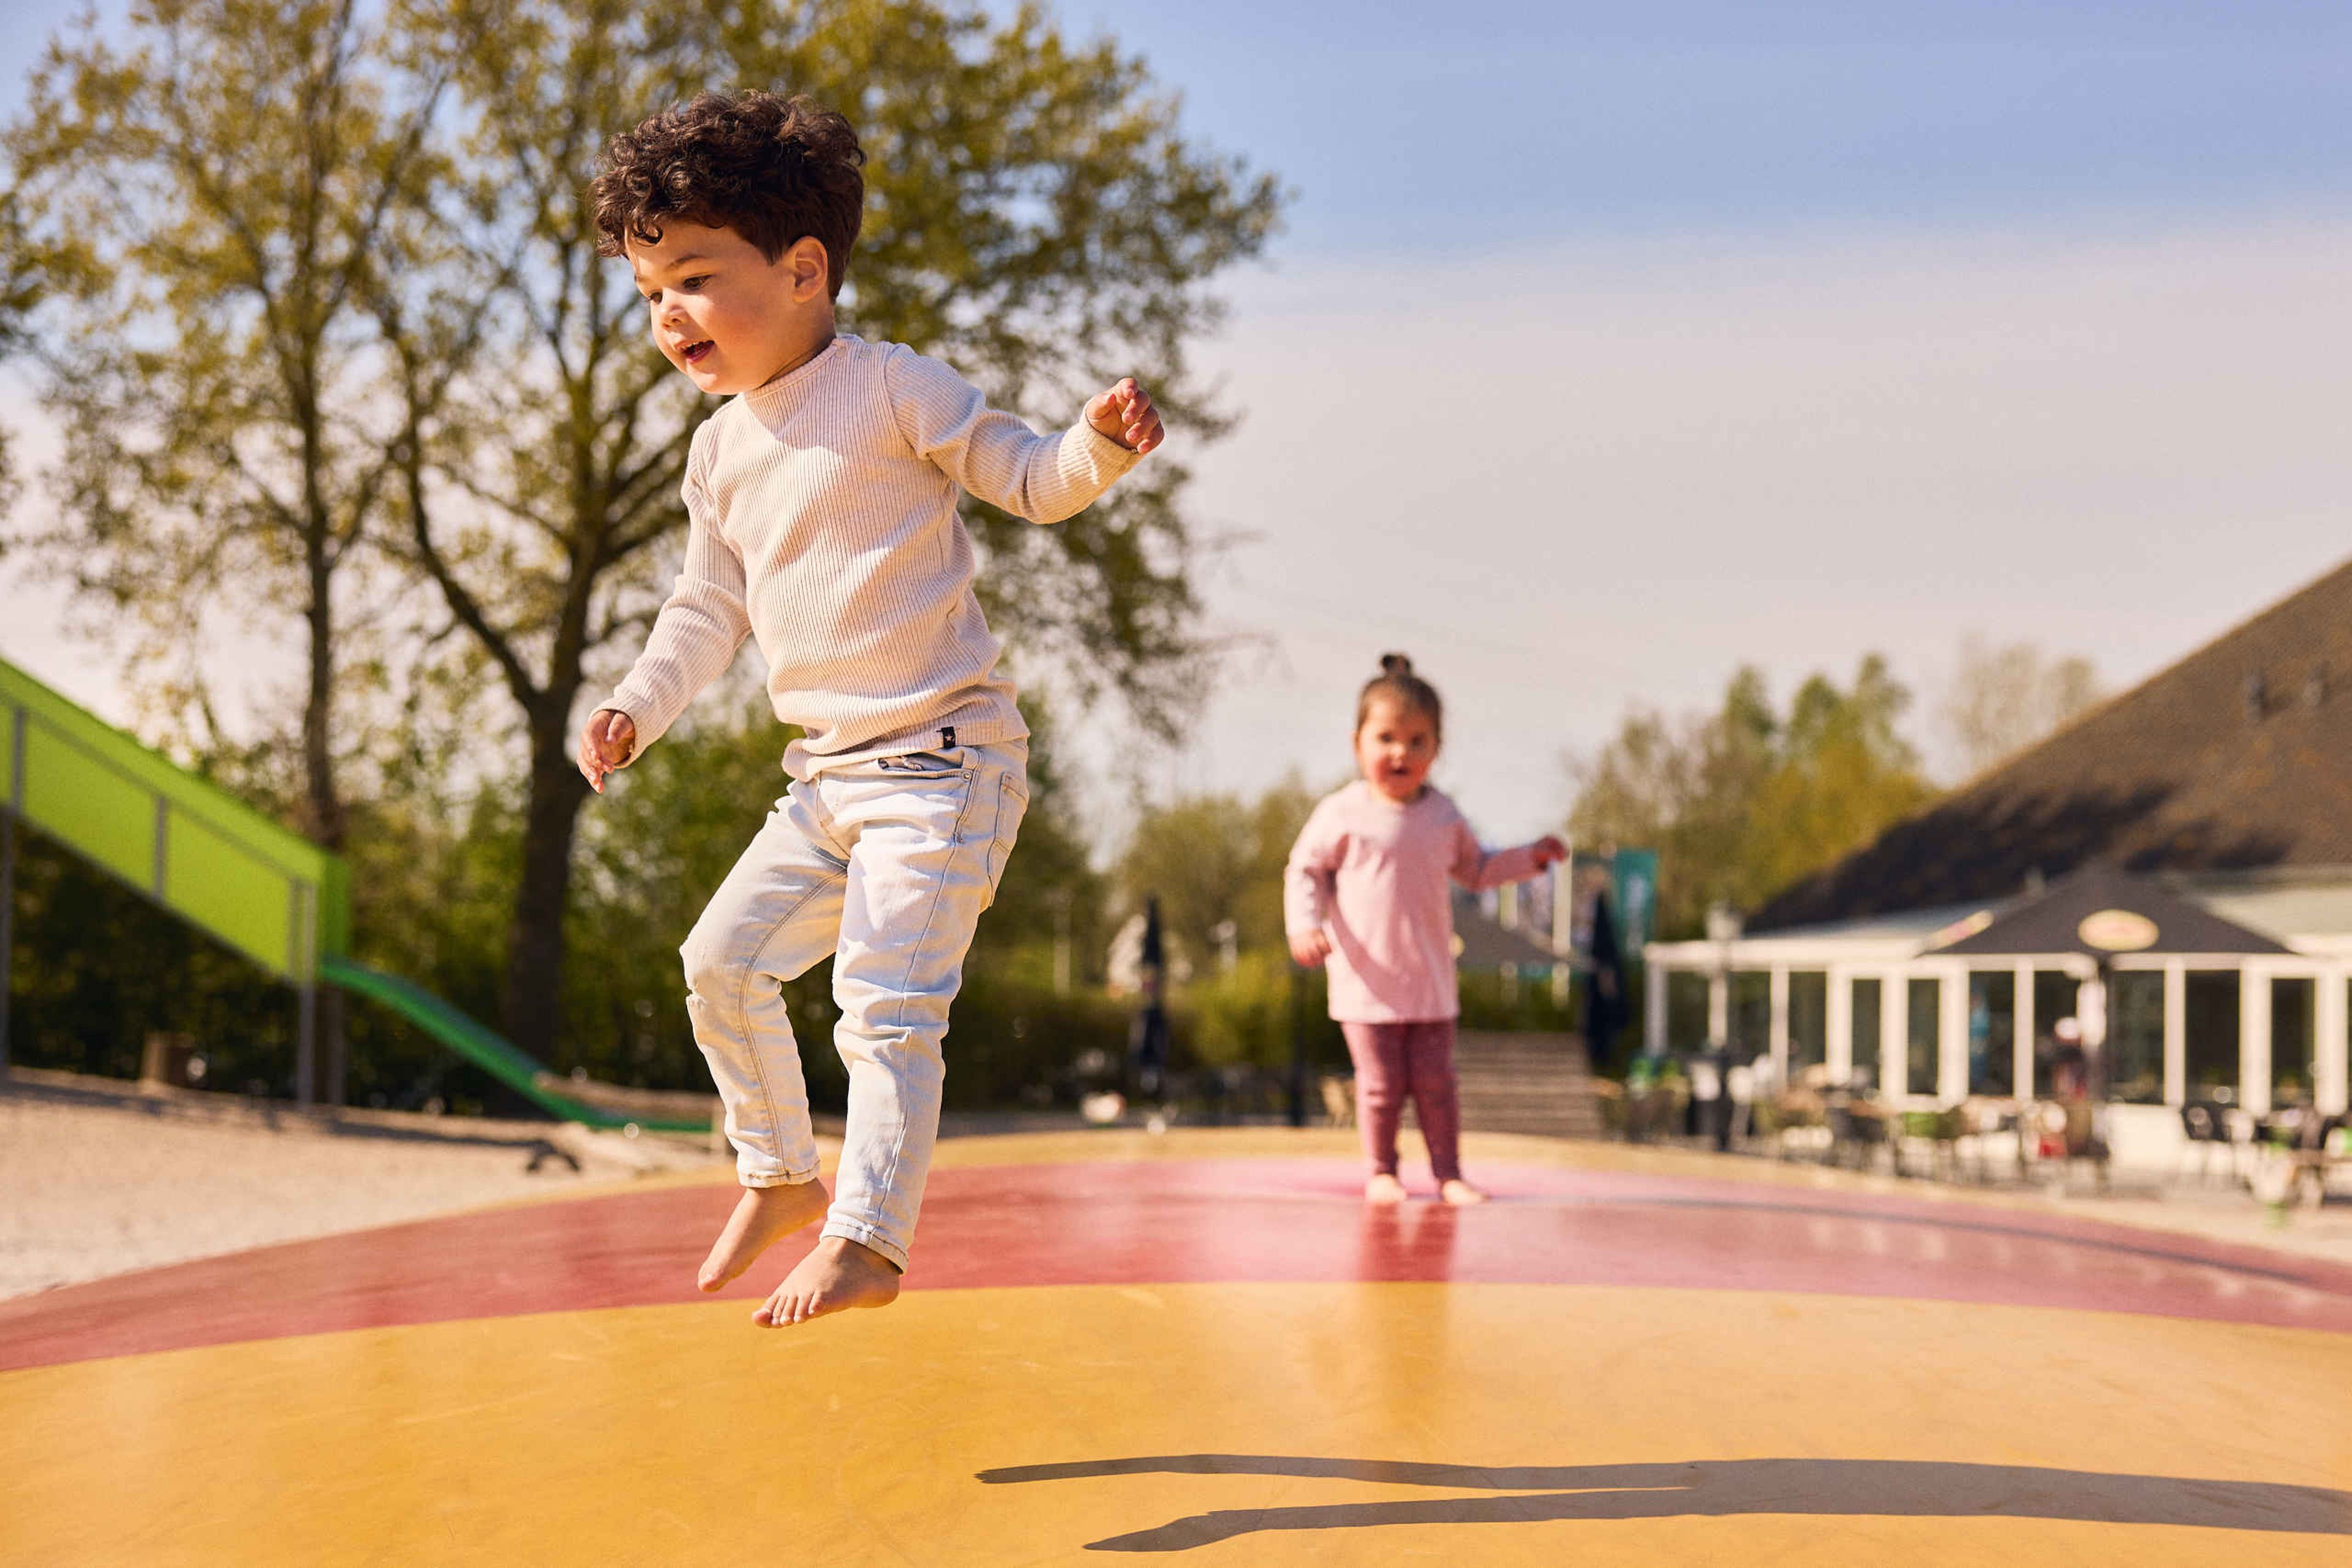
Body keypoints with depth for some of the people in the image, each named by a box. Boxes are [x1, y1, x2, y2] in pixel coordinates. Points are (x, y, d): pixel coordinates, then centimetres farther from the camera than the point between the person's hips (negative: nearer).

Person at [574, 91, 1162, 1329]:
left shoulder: (893, 391, -9)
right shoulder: (720, 451, 12)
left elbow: (1031, 481, -5)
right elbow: (709, 609, 20)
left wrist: (1103, 443, -26)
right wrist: (636, 709, 9)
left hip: (942, 755, -8)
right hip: (828, 773, 8)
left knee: (885, 998, -15)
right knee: (723, 959, 10)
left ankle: (868, 1240, -9)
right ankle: (779, 1175, 26)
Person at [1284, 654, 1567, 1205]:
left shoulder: (1443, 817, 7)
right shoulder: (1342, 814, -6)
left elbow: (1476, 870, 22)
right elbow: (1304, 871, -1)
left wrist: (1532, 856, 12)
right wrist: (1304, 926, -16)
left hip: (1431, 981, 3)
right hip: (1367, 980, -3)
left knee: (1435, 1082, 4)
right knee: (1381, 1083, 1)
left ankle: (1448, 1173, 14)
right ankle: (1381, 1171, 18)